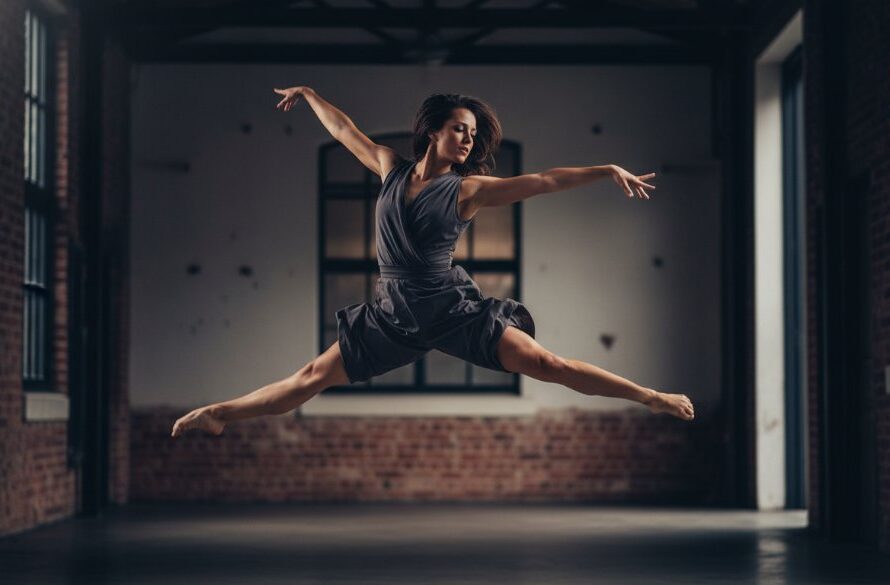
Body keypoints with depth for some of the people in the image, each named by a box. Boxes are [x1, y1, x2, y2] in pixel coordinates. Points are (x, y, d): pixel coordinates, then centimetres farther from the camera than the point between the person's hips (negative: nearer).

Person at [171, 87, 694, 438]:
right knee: (315, 377, 7)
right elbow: (345, 131, 18)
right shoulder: (393, 169, 4)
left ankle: (653, 399, -10)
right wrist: (308, 95, 29)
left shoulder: (468, 189, -6)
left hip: (453, 308, -3)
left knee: (545, 363, -13)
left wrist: (607, 171, -21)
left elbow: (541, 181, -14)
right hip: (395, 312, 3)